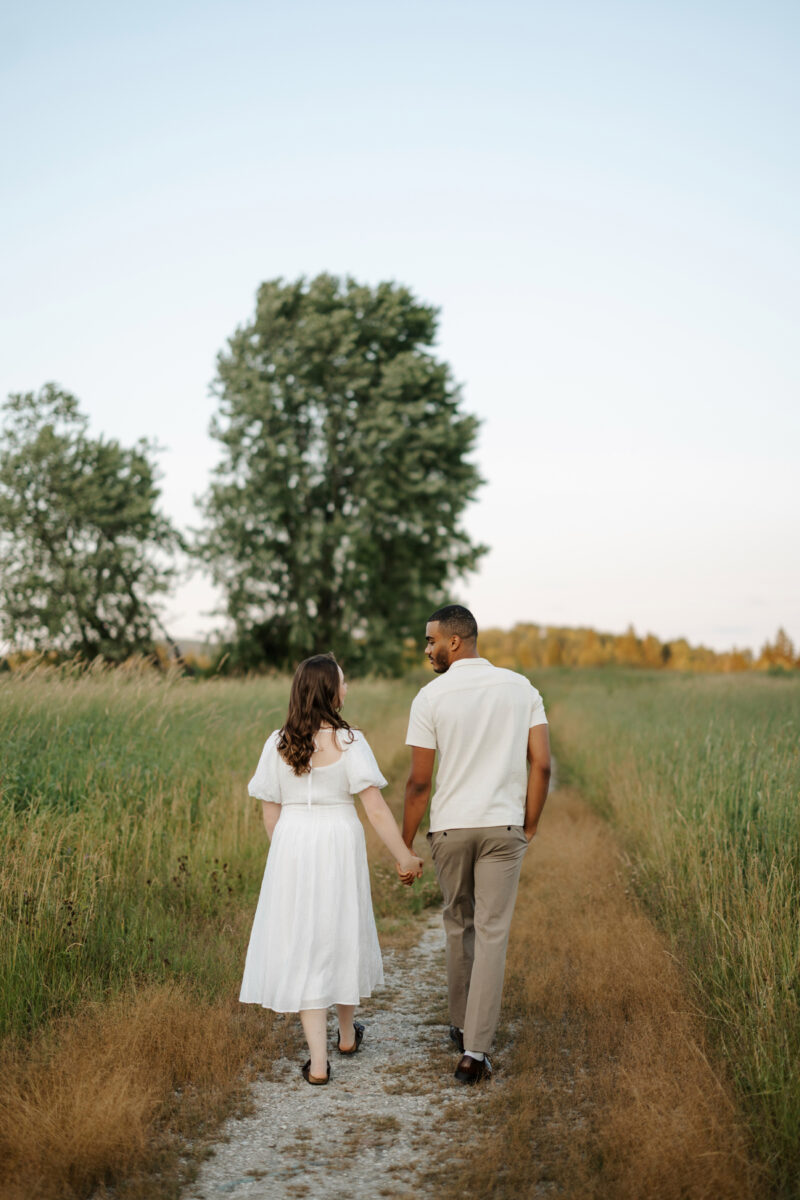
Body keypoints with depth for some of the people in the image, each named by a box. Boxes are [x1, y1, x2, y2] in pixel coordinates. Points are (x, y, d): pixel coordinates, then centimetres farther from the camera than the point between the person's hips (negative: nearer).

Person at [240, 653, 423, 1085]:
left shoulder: (278, 744, -3)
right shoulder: (349, 742, -11)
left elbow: (270, 811, 3)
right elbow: (375, 808, -13)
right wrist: (404, 857, -7)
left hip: (292, 846, 1)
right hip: (339, 845, -1)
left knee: (304, 944, 5)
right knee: (344, 935, 19)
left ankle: (317, 1061, 3)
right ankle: (347, 1033, 39)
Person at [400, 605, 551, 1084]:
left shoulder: (431, 697, -7)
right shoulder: (521, 688, 2)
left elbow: (419, 782, -6)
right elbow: (541, 764, -2)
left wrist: (405, 846, 3)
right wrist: (530, 826, 9)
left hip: (450, 828, 0)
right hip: (503, 827, 0)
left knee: (459, 925, 19)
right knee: (492, 934, 2)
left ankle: (463, 1025, 33)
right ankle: (476, 1049, -3)